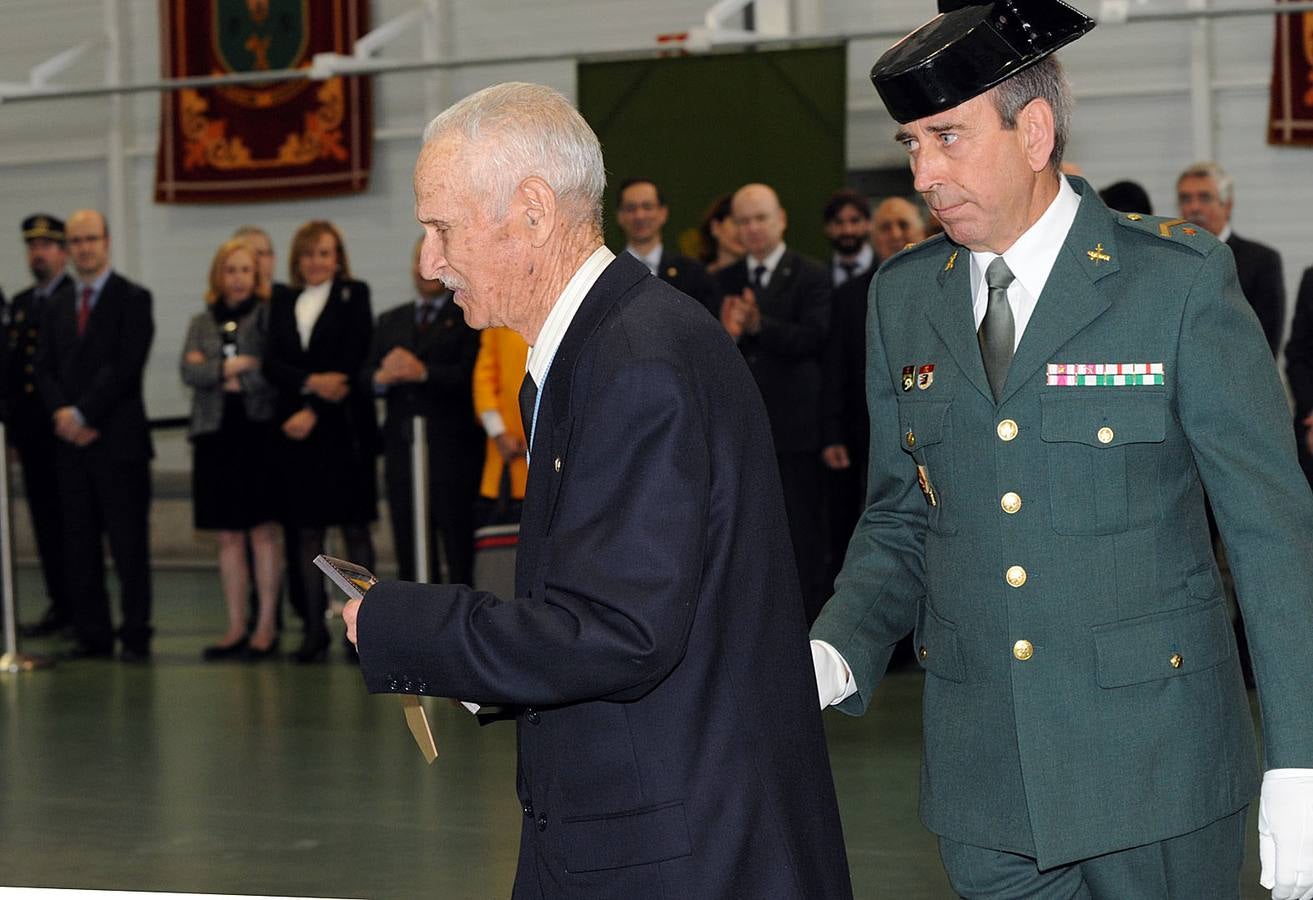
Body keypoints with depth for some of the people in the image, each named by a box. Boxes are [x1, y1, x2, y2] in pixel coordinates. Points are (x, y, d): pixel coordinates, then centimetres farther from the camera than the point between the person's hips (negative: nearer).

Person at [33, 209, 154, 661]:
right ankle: (92, 633, 10)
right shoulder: (57, 307, 16)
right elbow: (44, 370, 11)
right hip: (71, 441, 5)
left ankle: (135, 636, 2)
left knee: (129, 544, -3)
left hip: (119, 439, -5)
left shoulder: (133, 299, -1)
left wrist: (81, 414, -12)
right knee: (79, 544, 4)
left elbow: (125, 366, -11)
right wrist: (63, 414, -6)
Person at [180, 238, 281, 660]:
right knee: (229, 536, 7)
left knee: (263, 531, -3)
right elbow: (189, 372, 1)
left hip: (259, 431, -4)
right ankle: (236, 627, 12)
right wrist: (231, 367, -12)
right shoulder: (202, 323, 14)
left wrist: (216, 374, -4)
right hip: (216, 436, 4)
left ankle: (266, 626, 1)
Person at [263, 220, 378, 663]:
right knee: (307, 531, 2)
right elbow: (272, 364, 4)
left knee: (354, 528, -1)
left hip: (343, 426, -3)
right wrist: (311, 383, -14)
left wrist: (314, 411, -11)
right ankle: (314, 627, 5)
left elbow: (352, 362, -5)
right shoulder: (282, 302, 14)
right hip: (295, 427, 3)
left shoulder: (354, 295, 4)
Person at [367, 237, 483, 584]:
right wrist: (380, 377, -12)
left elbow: (472, 376, -12)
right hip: (402, 450, 5)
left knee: (462, 556, -4)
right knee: (410, 556, 8)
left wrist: (425, 373, -24)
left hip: (453, 453, -5)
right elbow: (366, 377, 11)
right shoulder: (391, 321, 20)